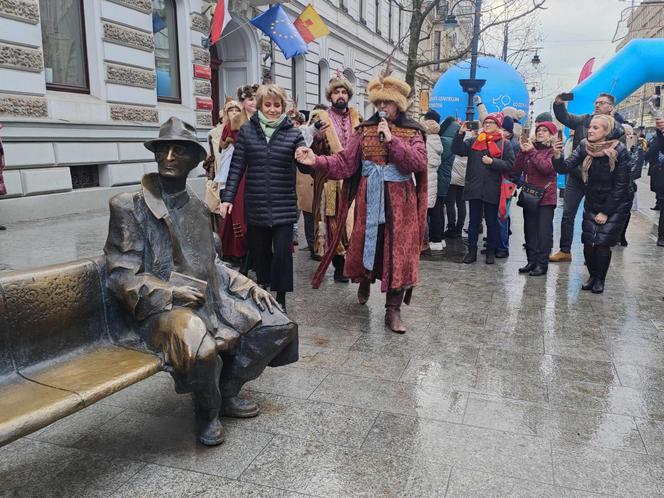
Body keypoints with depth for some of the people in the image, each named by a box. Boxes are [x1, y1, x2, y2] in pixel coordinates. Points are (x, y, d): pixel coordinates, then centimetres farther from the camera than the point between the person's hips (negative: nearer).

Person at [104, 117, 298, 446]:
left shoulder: (195, 205, 14)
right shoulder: (130, 206, -5)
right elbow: (122, 276, -8)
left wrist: (248, 285, 6)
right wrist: (170, 291, -22)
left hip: (212, 298, 7)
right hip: (165, 308, -7)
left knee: (278, 326, -4)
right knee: (200, 348, -37)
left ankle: (227, 392, 15)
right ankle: (208, 412, -2)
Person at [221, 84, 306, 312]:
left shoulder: (293, 133, 1)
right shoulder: (247, 130, 3)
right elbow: (237, 167, 3)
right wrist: (228, 197, -4)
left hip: (284, 207, -1)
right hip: (255, 206, 2)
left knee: (282, 252, -3)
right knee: (259, 252, 13)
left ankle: (280, 299, 13)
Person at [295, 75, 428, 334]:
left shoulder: (412, 132, 3)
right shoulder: (365, 130, 6)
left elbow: (419, 162, -14)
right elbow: (345, 161, -2)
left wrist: (391, 139, -17)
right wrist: (317, 161, -18)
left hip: (400, 201, -1)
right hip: (369, 198, 1)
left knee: (397, 251, -2)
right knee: (365, 244, 8)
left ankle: (393, 310, 9)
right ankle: (365, 281, 43)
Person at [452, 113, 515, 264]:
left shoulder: (504, 144, 2)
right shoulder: (474, 141, 9)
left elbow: (510, 165, -6)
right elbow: (457, 150, -3)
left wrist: (492, 162, -16)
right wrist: (460, 133, -13)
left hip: (492, 189, -2)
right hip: (474, 188, 2)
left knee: (491, 221, 8)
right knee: (474, 220, 8)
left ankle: (491, 252, 18)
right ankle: (472, 251, 16)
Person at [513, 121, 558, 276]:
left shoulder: (554, 150, -1)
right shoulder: (530, 146, 11)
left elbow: (546, 168, -19)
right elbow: (517, 169, 3)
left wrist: (532, 152, -16)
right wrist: (522, 151, -10)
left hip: (546, 197, -5)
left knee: (544, 231, -3)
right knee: (530, 230, 8)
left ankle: (542, 264, 2)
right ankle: (532, 261, 16)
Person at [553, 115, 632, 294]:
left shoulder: (620, 152, -20)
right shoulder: (584, 147, -9)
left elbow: (620, 186, -16)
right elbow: (566, 167, -17)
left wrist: (606, 212, -14)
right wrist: (557, 157, -39)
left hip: (616, 205, -4)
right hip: (592, 203, 4)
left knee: (602, 243, -8)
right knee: (588, 242, 0)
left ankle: (600, 280, 13)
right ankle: (592, 275, 23)